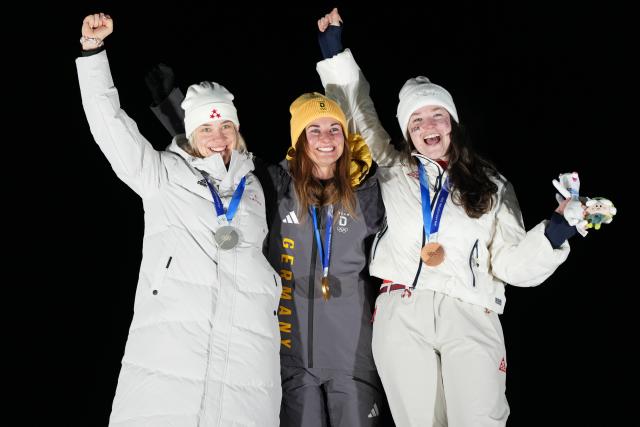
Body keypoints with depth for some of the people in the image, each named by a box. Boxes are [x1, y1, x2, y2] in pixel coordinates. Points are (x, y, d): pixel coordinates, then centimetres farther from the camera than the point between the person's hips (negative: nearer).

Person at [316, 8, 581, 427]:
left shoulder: (492, 185, 16)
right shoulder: (392, 171, 18)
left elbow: (509, 263, 9)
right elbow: (359, 112, 26)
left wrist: (555, 230, -6)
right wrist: (335, 50, 23)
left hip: (472, 318, 0)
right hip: (402, 314, 1)